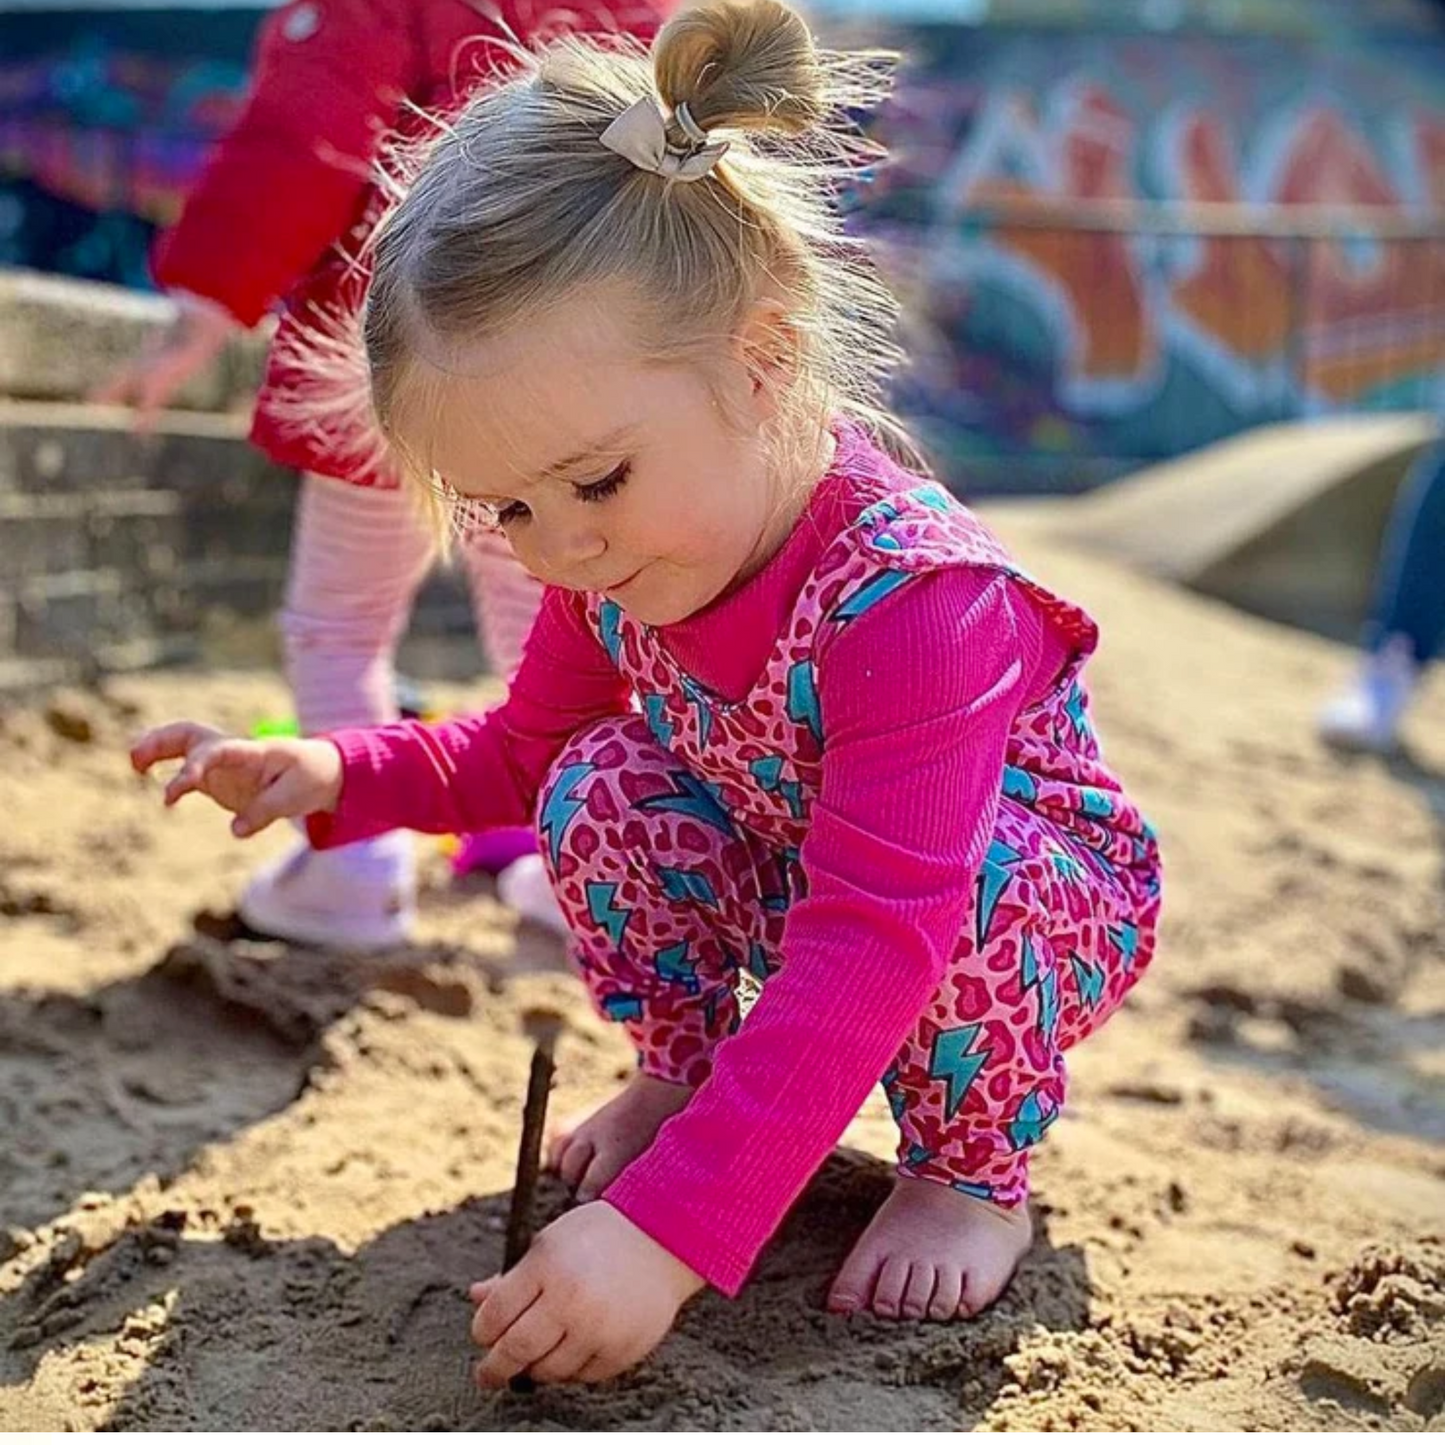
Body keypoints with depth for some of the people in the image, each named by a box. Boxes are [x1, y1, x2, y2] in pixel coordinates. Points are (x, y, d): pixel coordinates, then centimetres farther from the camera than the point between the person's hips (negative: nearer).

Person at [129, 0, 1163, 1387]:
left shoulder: (912, 595, -40)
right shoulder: (607, 571, -15)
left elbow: (872, 949, -46)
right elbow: (524, 744, 7)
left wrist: (667, 1230, -53)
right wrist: (333, 776, -11)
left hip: (1037, 897, -5)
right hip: (781, 871, 6)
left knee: (973, 878, -37)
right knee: (601, 792, -18)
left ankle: (974, 1169, -9)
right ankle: (681, 1073, 6)